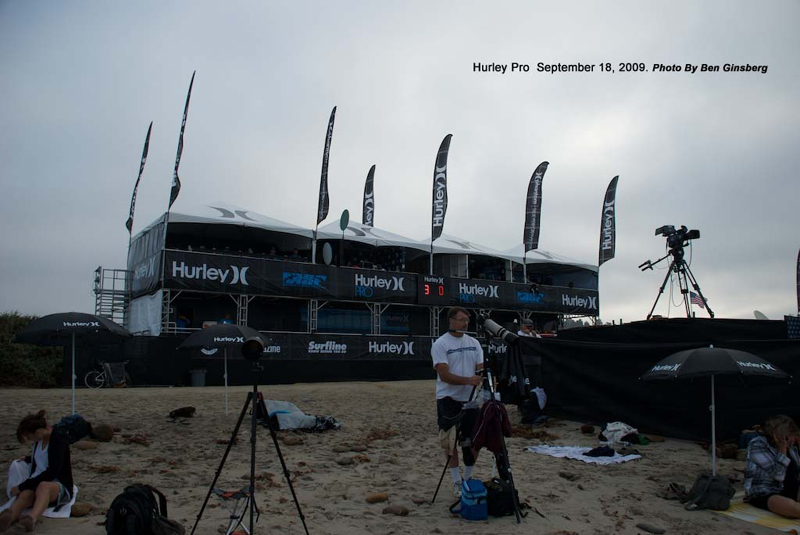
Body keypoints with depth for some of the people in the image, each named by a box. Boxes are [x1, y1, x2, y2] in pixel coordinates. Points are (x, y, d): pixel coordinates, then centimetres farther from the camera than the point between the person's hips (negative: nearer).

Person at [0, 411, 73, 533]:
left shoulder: (59, 440, -14)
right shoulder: (39, 440, 10)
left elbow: (51, 472, -23)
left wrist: (22, 486, -22)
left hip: (59, 486, -6)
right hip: (37, 484, 6)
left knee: (43, 486, -42)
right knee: (25, 495, -32)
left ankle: (32, 519, -71)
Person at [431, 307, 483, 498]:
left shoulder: (473, 343, 7)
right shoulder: (440, 344, -10)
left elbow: (481, 369, 6)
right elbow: (444, 375, -18)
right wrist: (468, 380, -31)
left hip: (471, 399, 5)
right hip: (449, 400, -5)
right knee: (451, 442, 3)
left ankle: (468, 478, 27)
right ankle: (457, 482, 16)